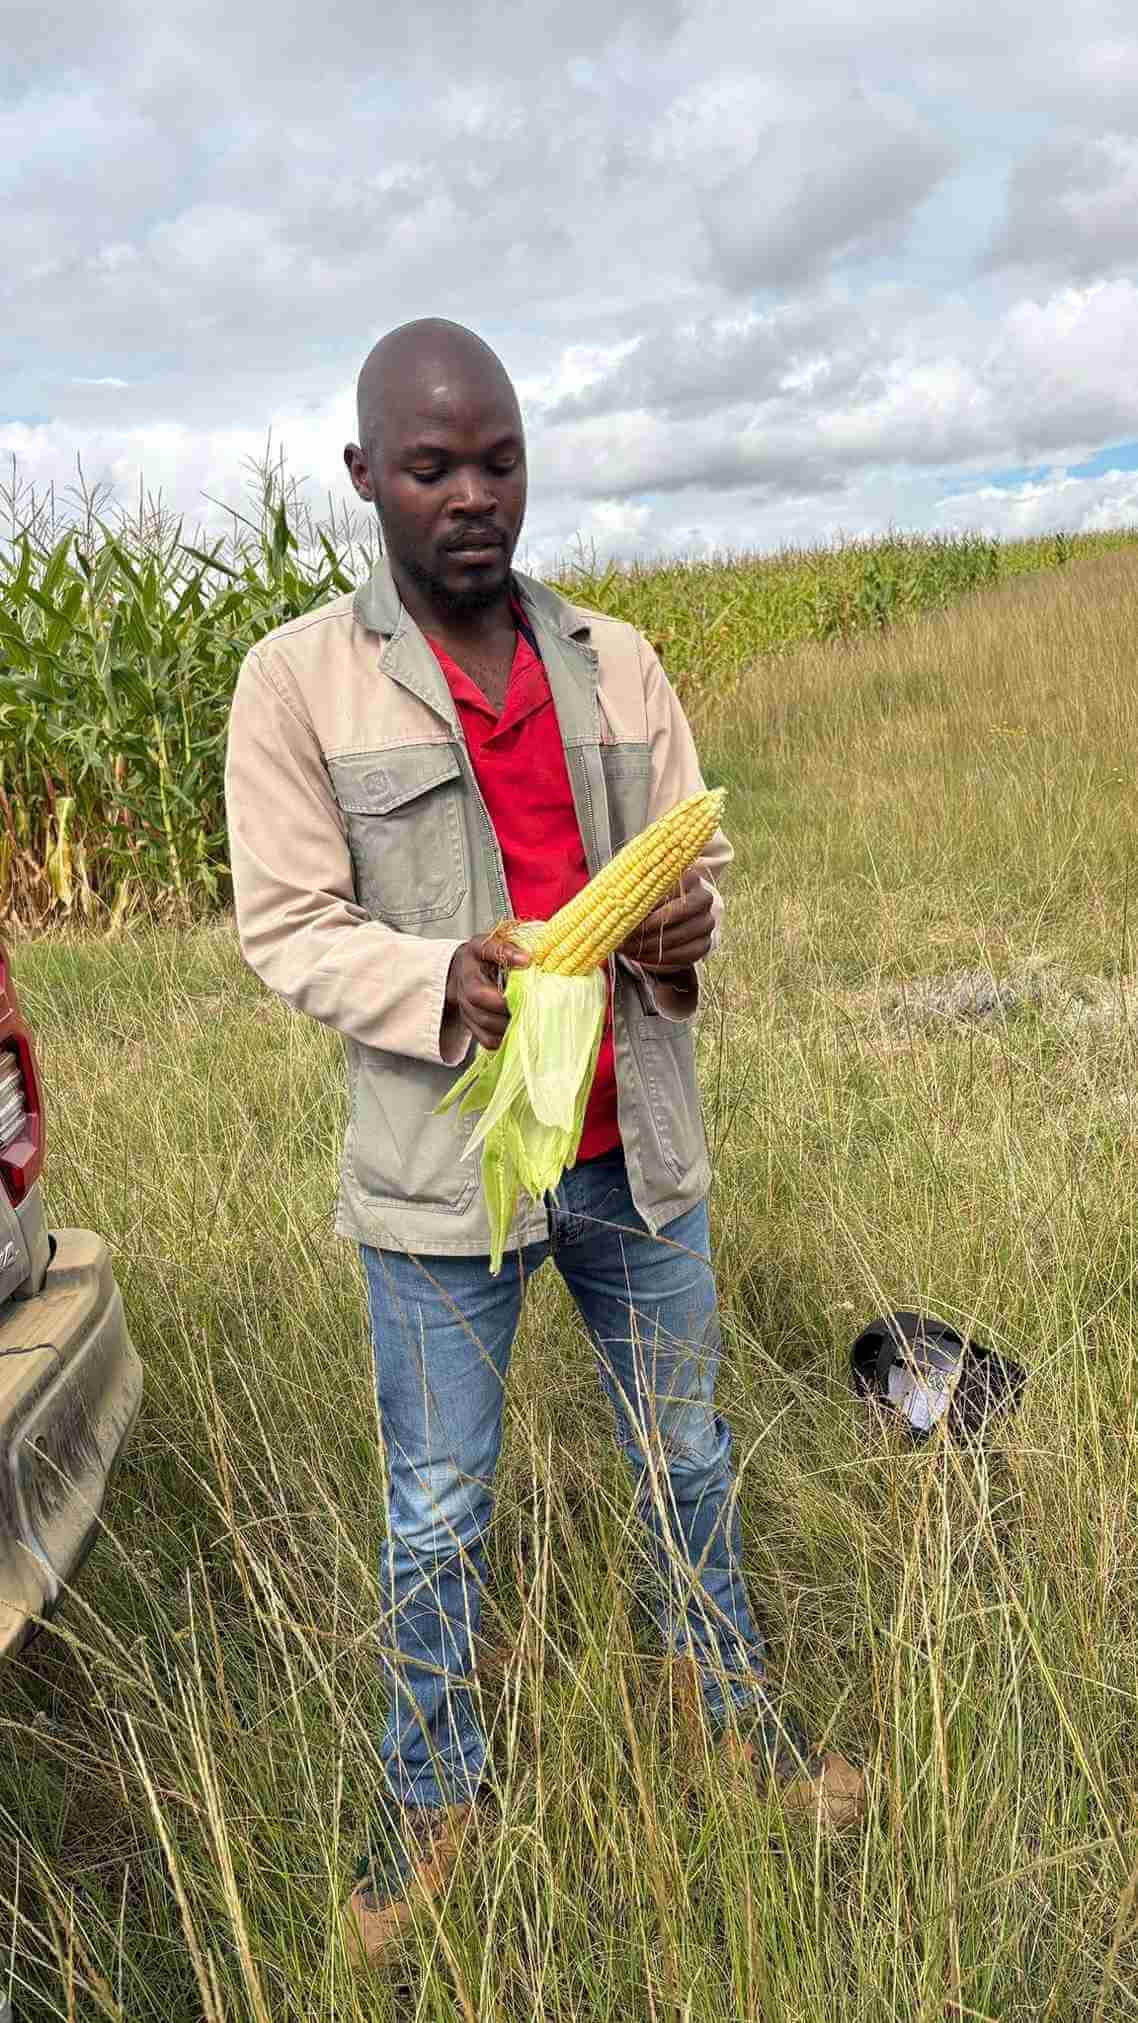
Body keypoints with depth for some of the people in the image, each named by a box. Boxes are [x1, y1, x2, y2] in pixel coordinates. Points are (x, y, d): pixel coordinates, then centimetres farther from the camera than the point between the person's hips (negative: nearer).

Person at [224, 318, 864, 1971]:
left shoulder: (616, 661, 4)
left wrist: (688, 929, -17)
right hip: (445, 1168, -3)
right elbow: (287, 927, -9)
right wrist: (443, 986, -27)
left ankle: (735, 1707, 45)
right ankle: (431, 1796, 36)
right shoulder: (297, 681, -6)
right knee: (437, 1513, 13)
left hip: (638, 1150, 4)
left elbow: (700, 869, 7)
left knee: (687, 1458, 20)